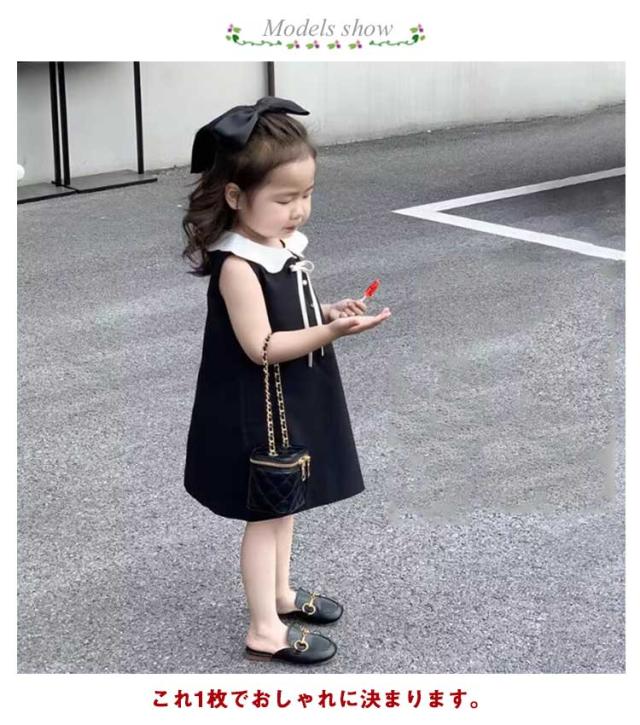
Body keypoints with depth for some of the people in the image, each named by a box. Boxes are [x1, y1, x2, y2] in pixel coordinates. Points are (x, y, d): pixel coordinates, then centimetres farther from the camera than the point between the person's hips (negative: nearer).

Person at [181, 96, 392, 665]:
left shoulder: (288, 243, 2)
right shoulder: (237, 265, -25)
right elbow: (261, 346, -26)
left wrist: (330, 313, -3)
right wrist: (329, 332, -33)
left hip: (296, 401, 9)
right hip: (257, 410, -9)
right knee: (266, 513, 3)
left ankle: (280, 594, 41)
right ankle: (265, 631, 16)